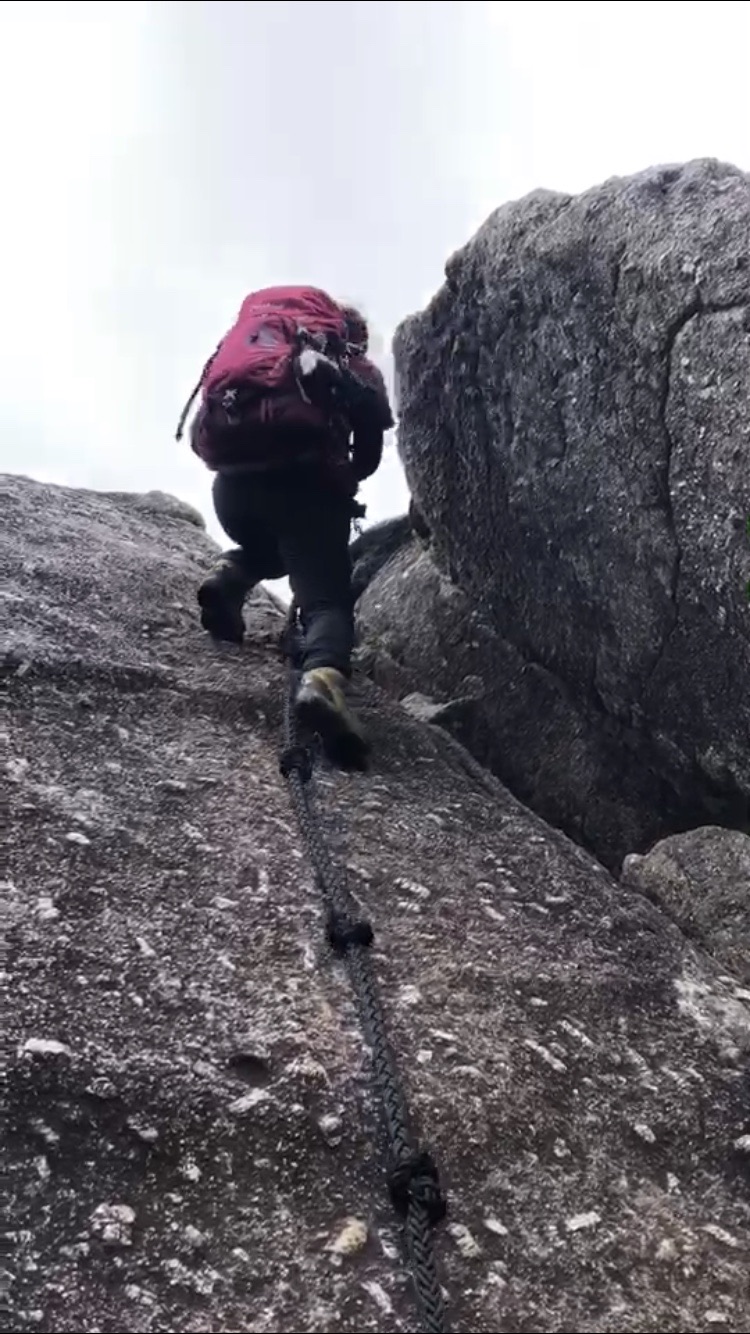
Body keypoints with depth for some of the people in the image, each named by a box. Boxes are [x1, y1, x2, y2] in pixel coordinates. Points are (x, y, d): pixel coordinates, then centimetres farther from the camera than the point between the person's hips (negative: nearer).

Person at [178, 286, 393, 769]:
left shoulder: (247, 338, 33)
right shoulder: (355, 366, 24)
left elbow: (202, 433, 22)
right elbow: (370, 442, 10)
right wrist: (344, 483, 28)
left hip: (231, 480, 4)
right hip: (303, 477, -4)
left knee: (273, 546, 35)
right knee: (327, 596, -8)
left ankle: (231, 575, 3)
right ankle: (324, 675, -39)